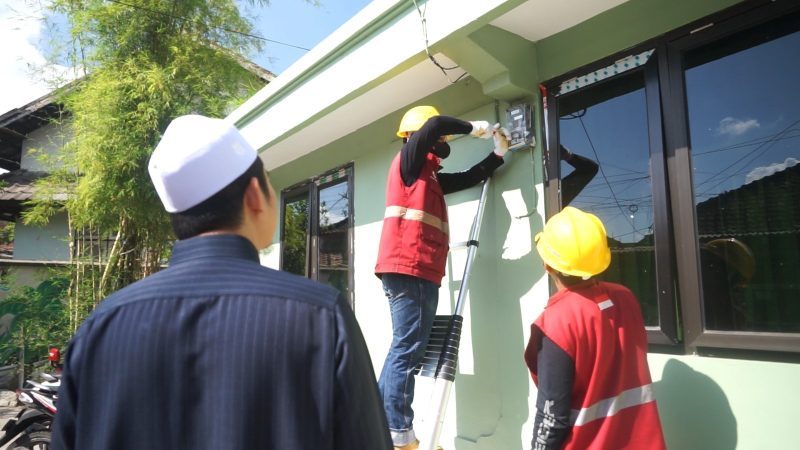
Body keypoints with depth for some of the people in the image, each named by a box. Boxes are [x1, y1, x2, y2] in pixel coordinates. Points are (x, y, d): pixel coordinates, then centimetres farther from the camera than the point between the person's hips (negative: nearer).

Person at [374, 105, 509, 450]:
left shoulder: (430, 175, 25)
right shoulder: (408, 161, 1)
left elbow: (468, 178, 33)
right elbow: (434, 124, -13)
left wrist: (498, 153, 30)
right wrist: (473, 128, 0)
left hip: (421, 271, 9)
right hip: (407, 268, -9)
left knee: (406, 348, 10)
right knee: (408, 348, -10)